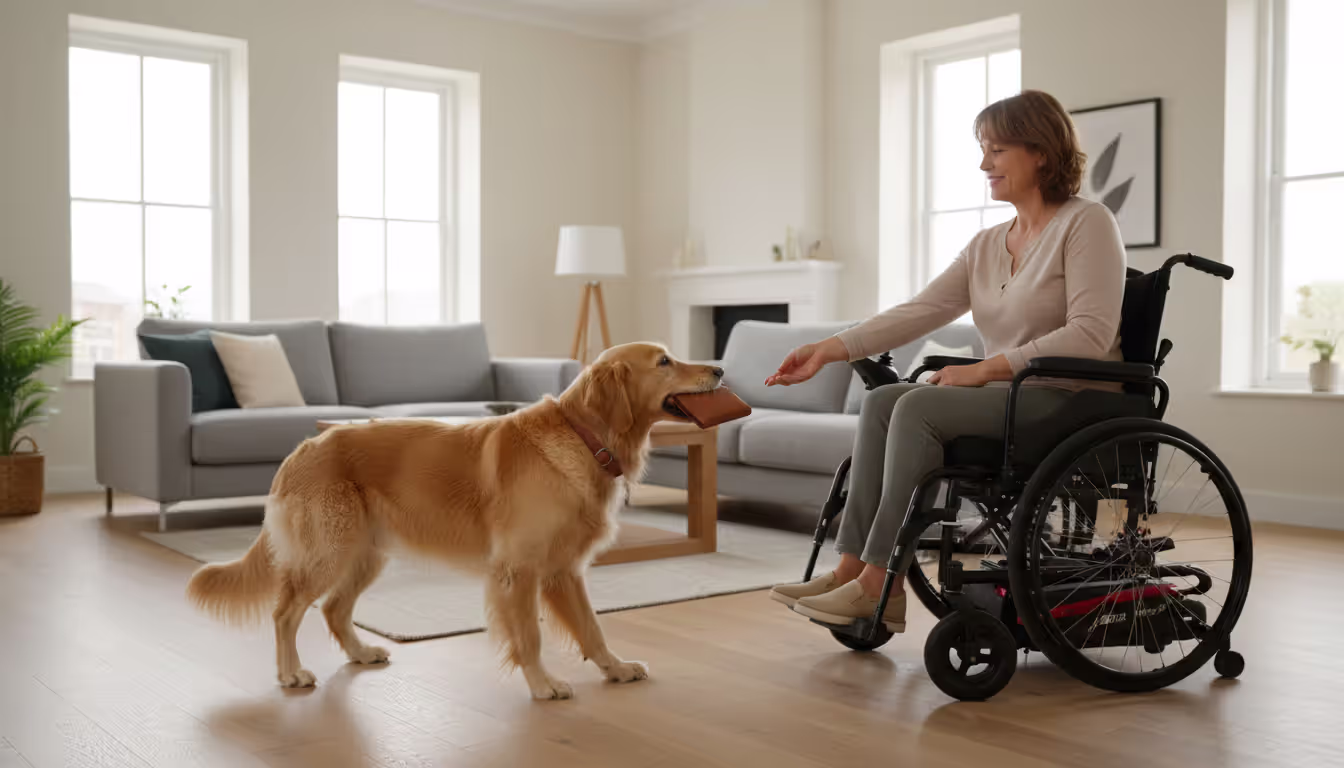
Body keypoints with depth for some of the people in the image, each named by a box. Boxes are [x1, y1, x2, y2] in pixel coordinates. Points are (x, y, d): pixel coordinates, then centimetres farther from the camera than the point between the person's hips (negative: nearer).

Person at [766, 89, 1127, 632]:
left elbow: (1090, 335, -17)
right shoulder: (986, 246, 16)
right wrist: (830, 350, -6)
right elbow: (918, 311, 6)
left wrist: (985, 369, -20)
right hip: (1009, 395, 7)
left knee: (919, 406, -26)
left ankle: (882, 583, -22)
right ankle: (852, 566, -19)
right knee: (881, 401, -14)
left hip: (1071, 399, -7)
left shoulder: (1086, 223, -6)